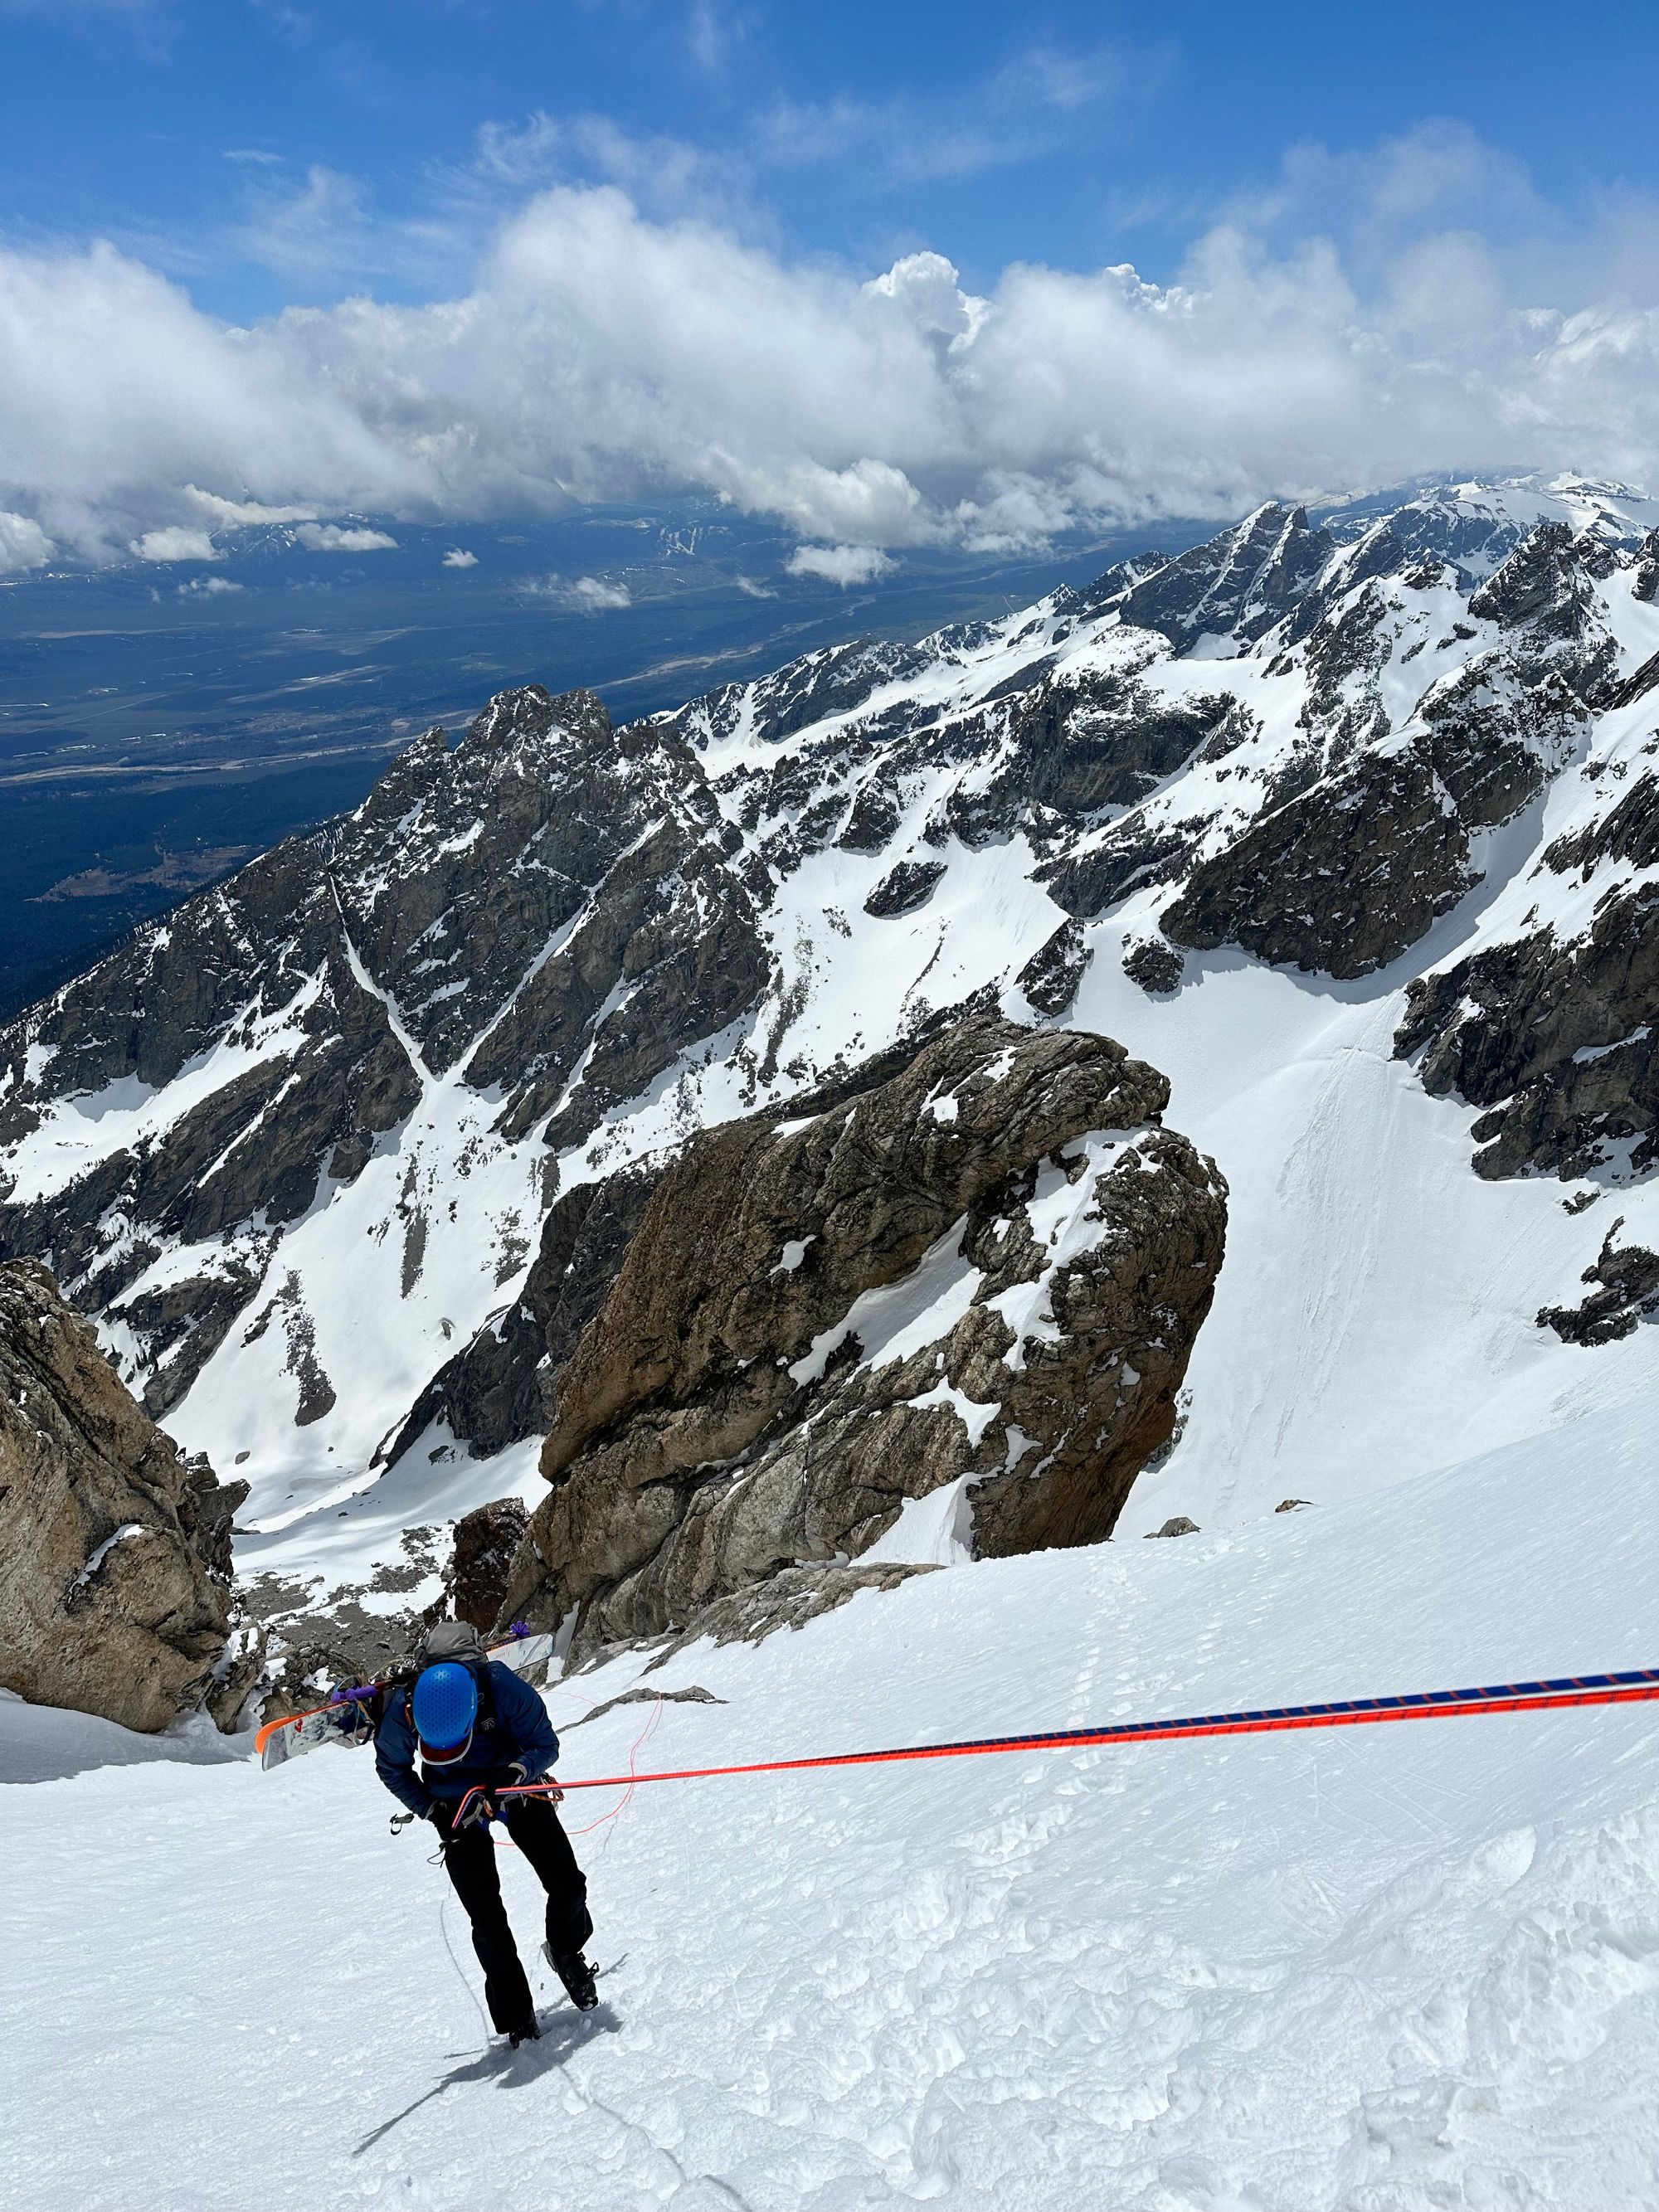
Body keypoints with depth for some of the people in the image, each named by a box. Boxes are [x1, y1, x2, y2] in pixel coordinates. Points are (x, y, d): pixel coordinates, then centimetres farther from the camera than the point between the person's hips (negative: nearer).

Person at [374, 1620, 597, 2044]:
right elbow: (391, 1769, -7)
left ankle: (567, 1952, 29)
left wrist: (512, 1775, -38)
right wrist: (432, 1810, -17)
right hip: (457, 1806, 0)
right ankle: (515, 2015, 14)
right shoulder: (402, 1709, -32)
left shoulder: (502, 1687, -37)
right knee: (487, 1918, -6)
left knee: (567, 1885, -3)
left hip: (515, 1784, 0)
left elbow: (546, 1744, -20)